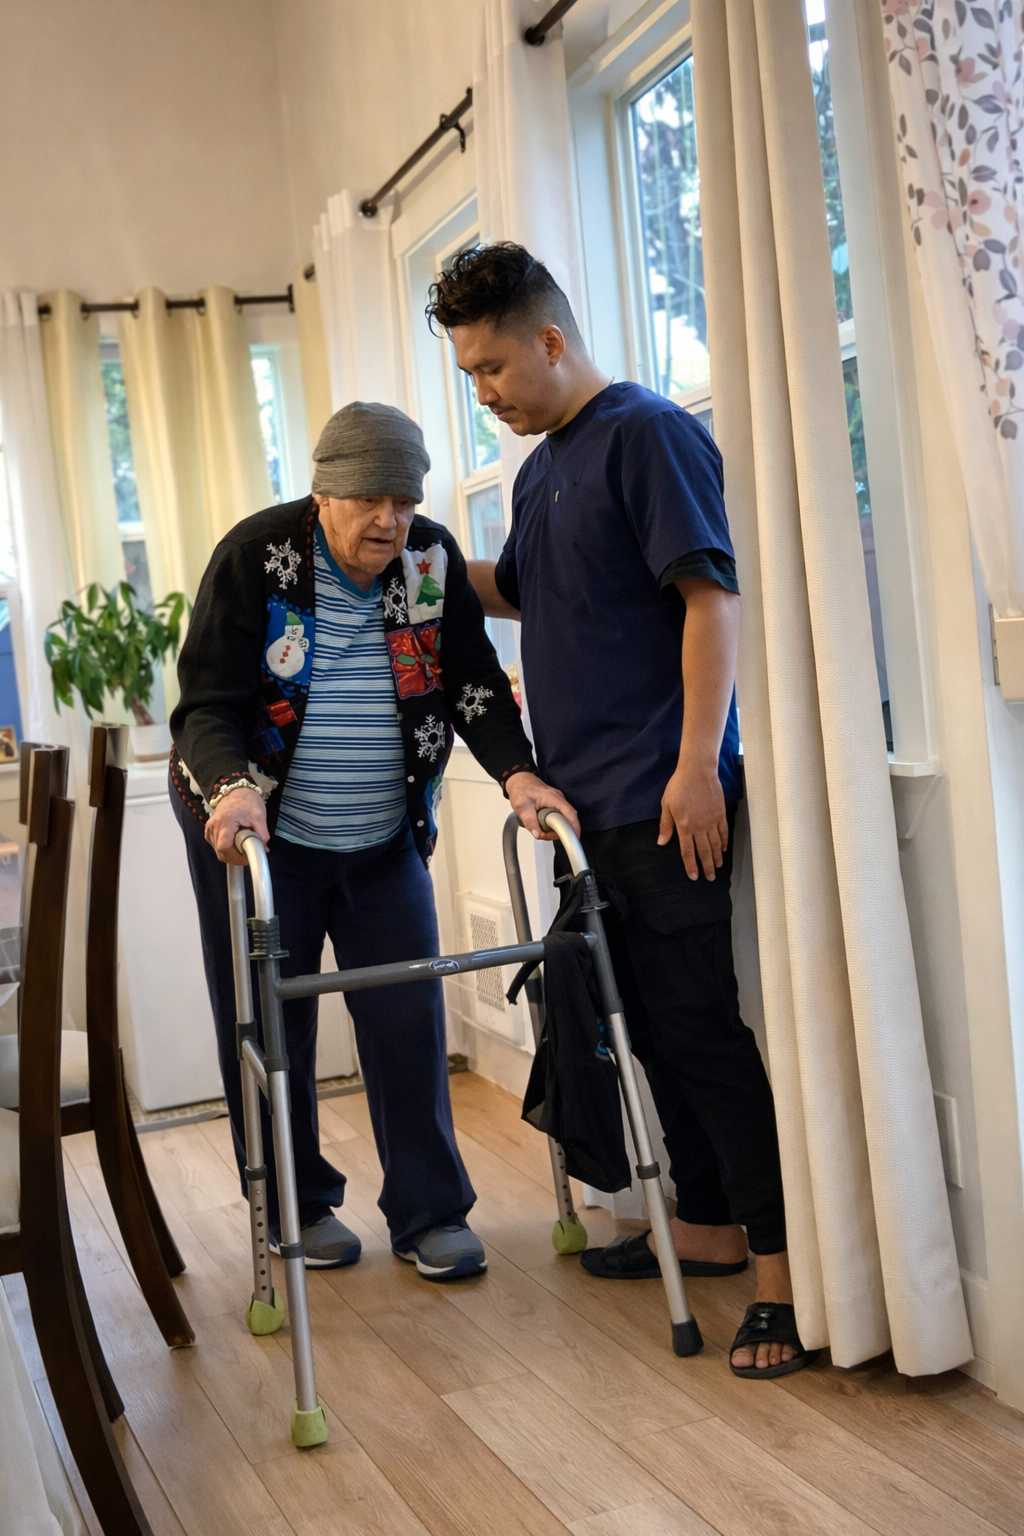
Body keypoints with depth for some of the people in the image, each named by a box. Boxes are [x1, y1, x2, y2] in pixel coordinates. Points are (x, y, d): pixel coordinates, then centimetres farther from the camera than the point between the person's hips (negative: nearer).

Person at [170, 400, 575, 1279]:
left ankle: (431, 1213, 13)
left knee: (409, 1020, 0)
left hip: (386, 840, 3)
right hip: (259, 832, -2)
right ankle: (295, 1209, 22)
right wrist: (232, 787, -37)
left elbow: (473, 684, -4)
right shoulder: (256, 555, -14)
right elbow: (208, 702, -17)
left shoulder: (433, 558, -4)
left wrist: (516, 772, -22)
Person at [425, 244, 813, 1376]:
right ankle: (708, 1222, 27)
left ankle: (783, 1265, 1)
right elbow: (514, 589, 34)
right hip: (590, 802, 9)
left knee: (701, 1023, -7)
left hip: (667, 800, -9)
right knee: (650, 1018, 14)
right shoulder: (540, 470, 18)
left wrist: (698, 764, -22)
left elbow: (711, 595, -17)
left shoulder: (647, 435, -9)